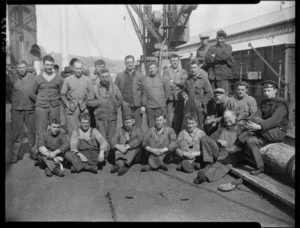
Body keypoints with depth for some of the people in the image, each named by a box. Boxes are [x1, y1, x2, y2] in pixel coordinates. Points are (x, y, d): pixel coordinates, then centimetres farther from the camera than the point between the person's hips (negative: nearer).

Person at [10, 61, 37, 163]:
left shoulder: (33, 78, 2)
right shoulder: (12, 78, 1)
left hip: (30, 109, 0)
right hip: (16, 109, 0)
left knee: (31, 132, 8)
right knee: (16, 132, 4)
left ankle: (33, 152, 21)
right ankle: (15, 154, 13)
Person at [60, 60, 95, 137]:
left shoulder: (87, 79, 5)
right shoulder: (68, 80, 5)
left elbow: (91, 94, 9)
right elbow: (62, 94, 11)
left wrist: (87, 103, 1)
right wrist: (66, 103, 3)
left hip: (84, 108, 0)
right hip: (72, 108, 0)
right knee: (72, 130, -2)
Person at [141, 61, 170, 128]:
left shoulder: (162, 79, 7)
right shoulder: (145, 80, 5)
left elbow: (167, 91, 13)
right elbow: (143, 94, 4)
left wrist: (164, 100, 7)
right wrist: (143, 105, 1)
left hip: (161, 106, 0)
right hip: (149, 107, 0)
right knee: (151, 126, 5)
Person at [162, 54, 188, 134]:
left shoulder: (183, 72, 14)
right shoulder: (166, 71, 8)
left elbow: (184, 82, -3)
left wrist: (173, 81, -6)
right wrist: (179, 84, -5)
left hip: (180, 97, 2)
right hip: (170, 97, -2)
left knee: (179, 117, 4)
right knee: (170, 118, -5)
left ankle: (178, 133, 12)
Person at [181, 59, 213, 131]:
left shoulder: (204, 79, -5)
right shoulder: (188, 79, 13)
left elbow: (209, 93, -4)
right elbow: (184, 90, 26)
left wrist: (202, 102, -8)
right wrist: (184, 95, 4)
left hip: (198, 108, -5)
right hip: (188, 107, 5)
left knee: (198, 127, 1)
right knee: (185, 126, 4)